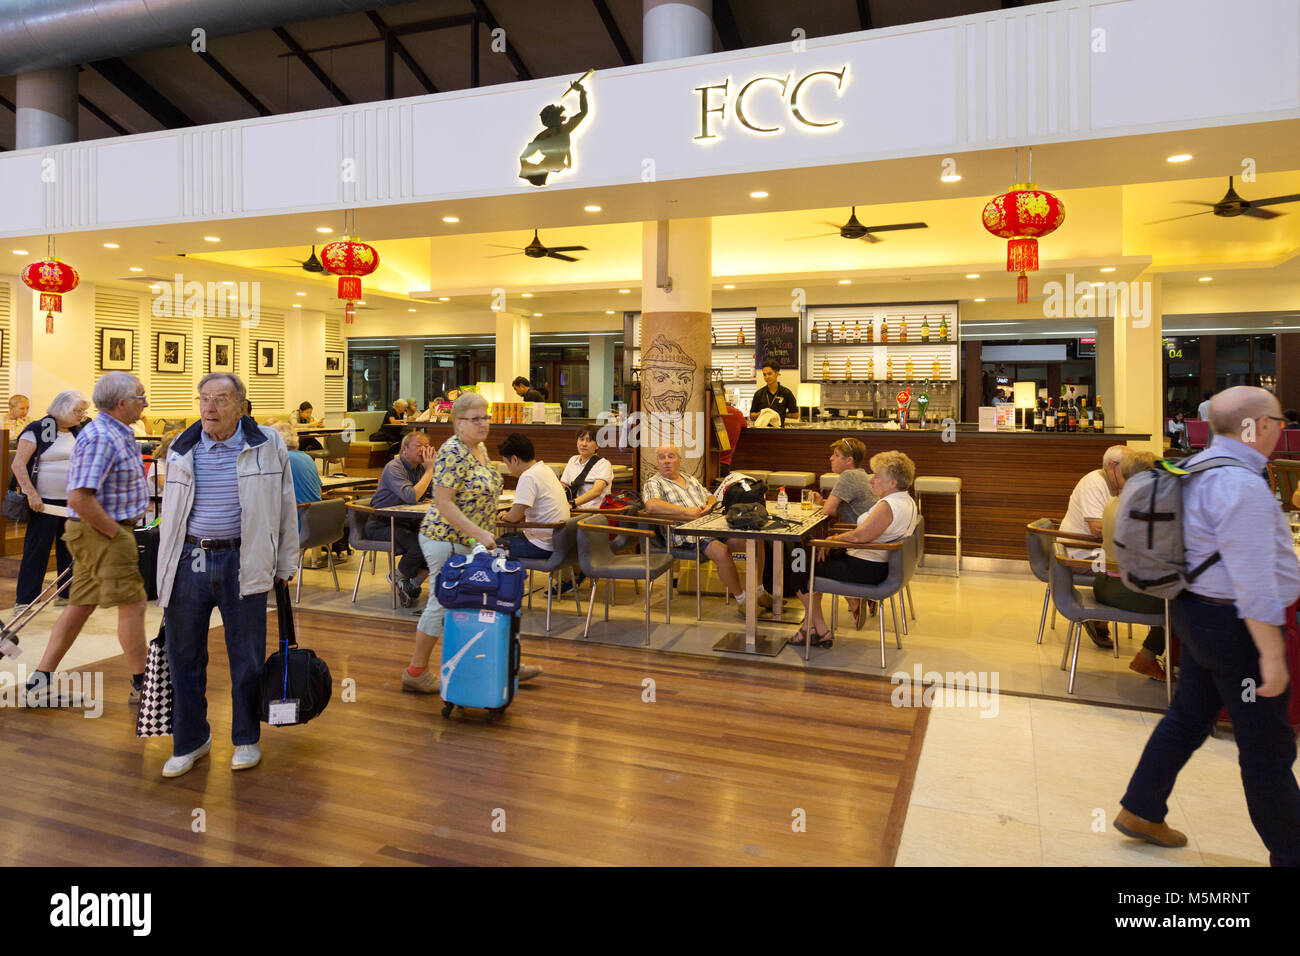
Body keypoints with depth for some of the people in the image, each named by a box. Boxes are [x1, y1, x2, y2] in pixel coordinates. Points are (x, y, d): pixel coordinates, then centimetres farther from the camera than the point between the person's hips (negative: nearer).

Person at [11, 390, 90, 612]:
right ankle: (24, 600, 5)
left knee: (69, 550, 10)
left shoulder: (78, 433, 12)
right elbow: (18, 464, -12)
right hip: (45, 502, -6)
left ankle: (66, 594, 20)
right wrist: (32, 494, -20)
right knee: (37, 550, -2)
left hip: (72, 502, 6)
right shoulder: (37, 429, -7)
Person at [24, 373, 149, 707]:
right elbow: (80, 498, -26)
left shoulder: (116, 433, 14)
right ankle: (141, 685, 7)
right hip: (102, 533, -10)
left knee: (80, 605, 13)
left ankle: (40, 682, 20)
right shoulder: (100, 438, -19)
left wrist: (120, 530, 17)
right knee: (132, 605, -3)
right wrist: (115, 533, -18)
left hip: (103, 532, 10)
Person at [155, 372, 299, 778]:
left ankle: (246, 739, 25)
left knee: (247, 658, 7)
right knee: (183, 656, 10)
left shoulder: (267, 446, -1)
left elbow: (286, 508, 4)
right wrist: (166, 569, 16)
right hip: (187, 562, 3)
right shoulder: (180, 449, 7)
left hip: (241, 562, -2)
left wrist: (285, 566, 4)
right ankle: (190, 741, 28)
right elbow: (170, 512, 17)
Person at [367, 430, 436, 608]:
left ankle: (414, 583, -2)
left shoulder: (421, 466, 6)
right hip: (381, 524, -7)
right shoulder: (394, 468, -16)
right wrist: (429, 471, -24)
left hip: (407, 522, 7)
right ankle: (399, 576, 2)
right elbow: (411, 496, -33)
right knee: (419, 544, -30)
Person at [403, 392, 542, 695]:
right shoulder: (452, 453, -20)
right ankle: (415, 672, 17)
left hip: (471, 544, 9)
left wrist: (484, 534, 20)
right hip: (448, 541, -9)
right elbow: (443, 502, -24)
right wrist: (478, 532, -27)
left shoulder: (480, 449, 9)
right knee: (442, 605, 1)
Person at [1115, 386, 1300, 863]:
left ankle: (1140, 812, 30)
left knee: (1187, 717, 19)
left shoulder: (1200, 467, 8)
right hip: (1234, 624, -10)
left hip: (1197, 610, 10)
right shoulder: (1241, 484, -23)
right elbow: (1253, 579, -25)